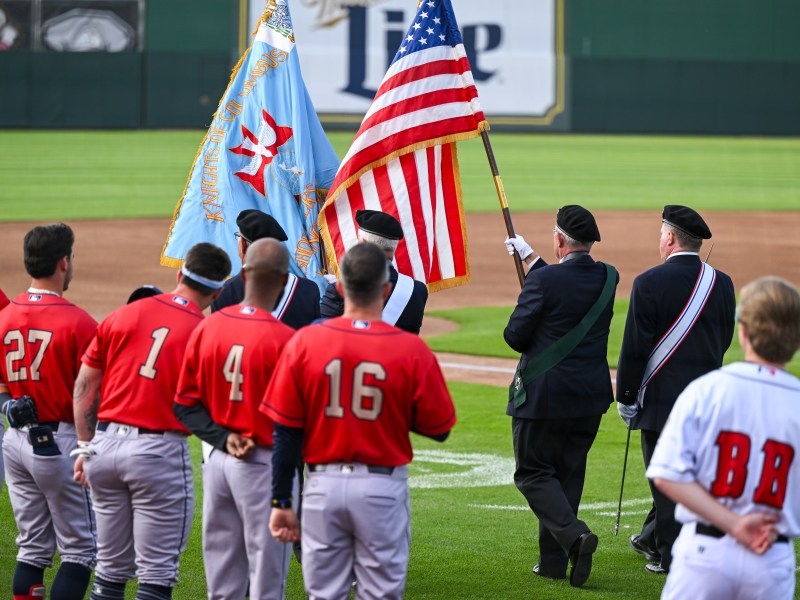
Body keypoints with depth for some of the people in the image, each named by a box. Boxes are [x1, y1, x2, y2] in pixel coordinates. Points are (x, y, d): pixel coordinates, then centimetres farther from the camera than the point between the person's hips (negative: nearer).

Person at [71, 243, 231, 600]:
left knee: (111, 567, 15)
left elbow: (84, 387, 9)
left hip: (104, 445, 5)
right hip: (158, 450, -5)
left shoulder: (123, 315, 7)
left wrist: (86, 447, 13)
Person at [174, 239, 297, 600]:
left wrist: (223, 439, -4)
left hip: (218, 462, 6)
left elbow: (185, 405, 2)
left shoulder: (207, 329, 1)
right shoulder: (284, 340, -17)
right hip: (264, 464, -6)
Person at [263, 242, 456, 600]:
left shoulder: (304, 343, -5)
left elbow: (285, 432, -2)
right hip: (382, 488, -2)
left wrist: (281, 502, 5)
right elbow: (439, 429, -3)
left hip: (323, 486, 2)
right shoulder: (412, 351, -10)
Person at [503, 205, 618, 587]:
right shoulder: (608, 279, 1)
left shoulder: (544, 280, -18)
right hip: (590, 398, 6)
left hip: (544, 396, -6)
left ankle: (573, 534, -17)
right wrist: (531, 259, 30)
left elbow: (515, 336, -12)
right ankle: (553, 561, 17)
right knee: (567, 475, 15)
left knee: (533, 473, 5)